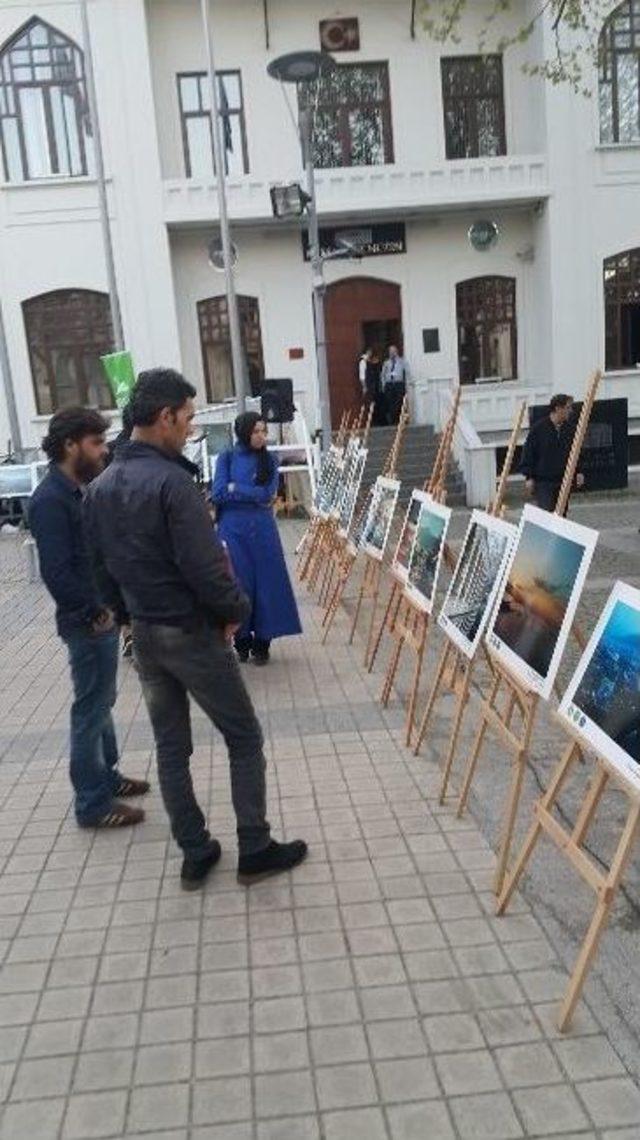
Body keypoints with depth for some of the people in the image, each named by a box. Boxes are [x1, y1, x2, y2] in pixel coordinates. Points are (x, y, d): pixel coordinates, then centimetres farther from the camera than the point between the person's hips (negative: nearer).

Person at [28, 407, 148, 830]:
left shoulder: (81, 490, 10)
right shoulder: (51, 500, -19)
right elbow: (57, 572, -24)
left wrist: (112, 605, 7)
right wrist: (95, 613, -16)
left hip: (105, 613, 9)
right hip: (88, 622, -9)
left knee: (101, 702, 21)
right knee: (91, 708, 1)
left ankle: (106, 775, 36)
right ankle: (93, 803, 13)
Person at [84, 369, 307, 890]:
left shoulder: (101, 487, 4)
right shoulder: (172, 481, -22)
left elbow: (106, 560, 11)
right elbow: (205, 566, -24)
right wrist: (236, 611, -7)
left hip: (143, 633, 8)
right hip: (193, 632, -7)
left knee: (171, 746, 15)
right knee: (244, 737, 9)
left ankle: (195, 855, 25)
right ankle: (255, 850, 17)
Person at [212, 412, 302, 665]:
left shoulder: (269, 460, 5)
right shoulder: (227, 458, 1)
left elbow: (268, 494, -8)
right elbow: (217, 493, -10)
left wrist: (235, 488, -10)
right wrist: (254, 495, -11)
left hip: (263, 530, 2)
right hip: (233, 531, -1)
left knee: (266, 585, 3)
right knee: (238, 586, 4)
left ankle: (261, 643, 14)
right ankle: (242, 641, 18)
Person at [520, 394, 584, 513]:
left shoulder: (570, 429, 7)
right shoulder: (538, 428, -7)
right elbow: (528, 453, -5)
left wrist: (578, 472, 5)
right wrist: (529, 477, -8)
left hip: (563, 481, 5)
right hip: (543, 481, -5)